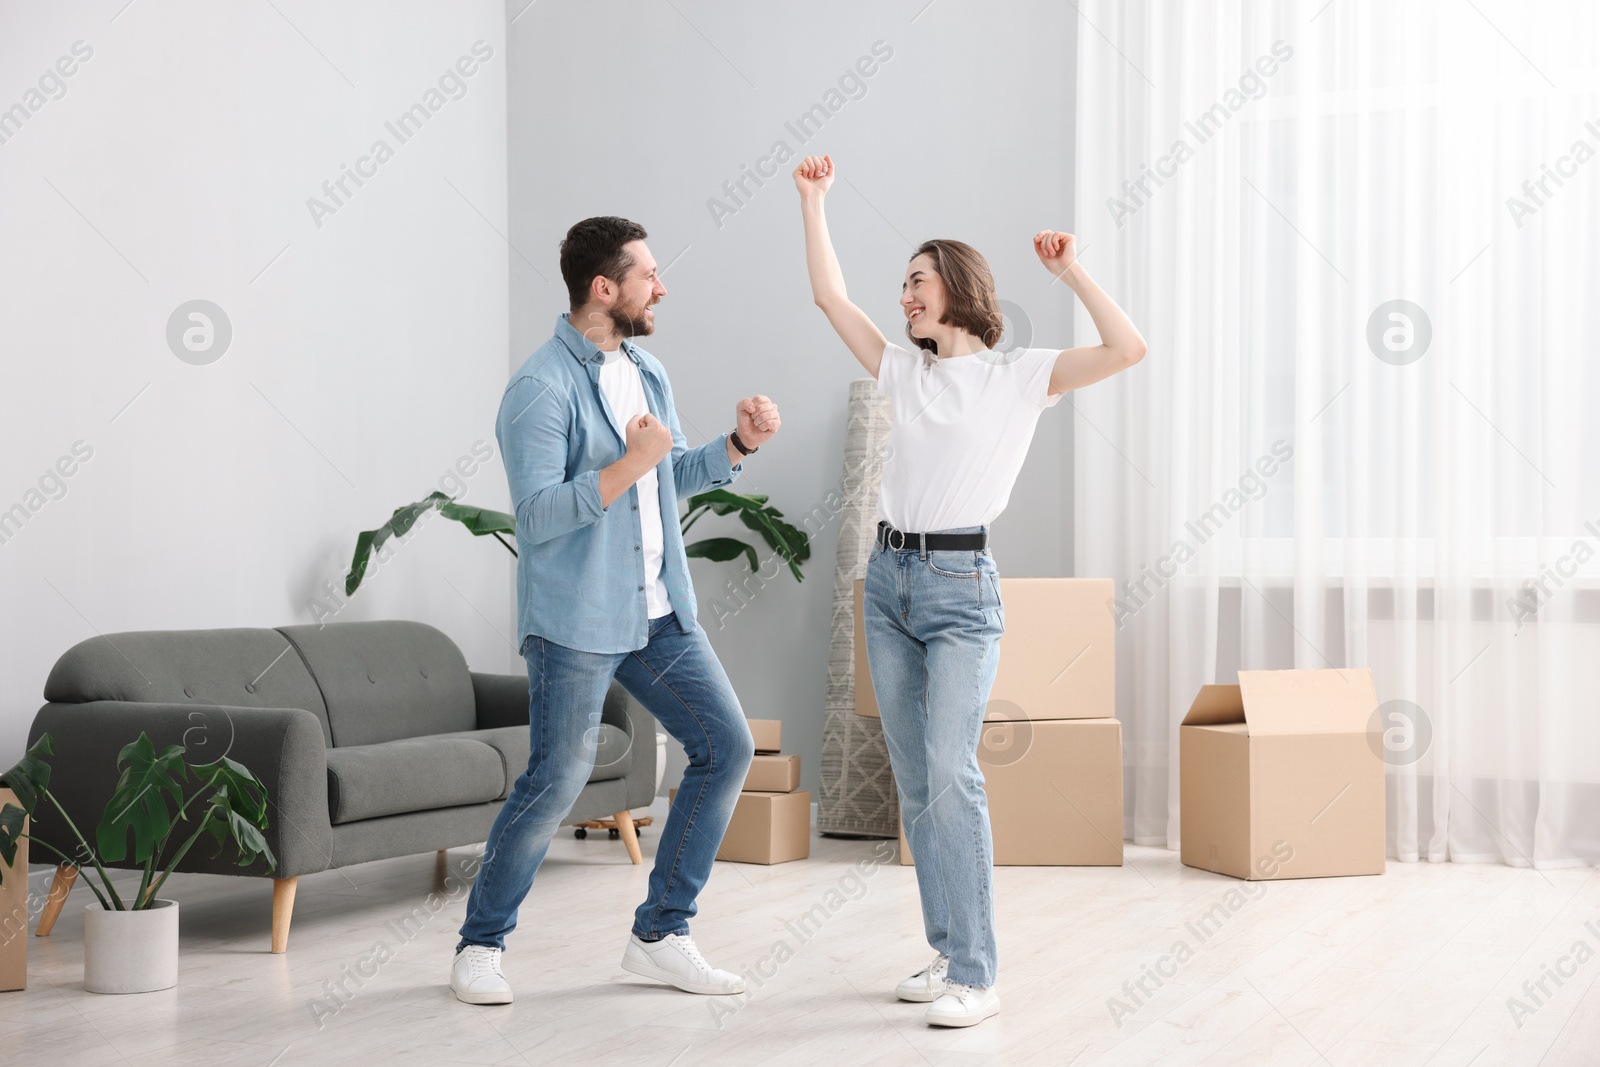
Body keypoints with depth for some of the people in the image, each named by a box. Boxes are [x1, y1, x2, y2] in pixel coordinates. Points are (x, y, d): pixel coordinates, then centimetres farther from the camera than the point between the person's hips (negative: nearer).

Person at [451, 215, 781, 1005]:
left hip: (657, 613, 8)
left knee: (726, 745, 4)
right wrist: (630, 463, -27)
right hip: (573, 621, -8)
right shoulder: (541, 389, -15)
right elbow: (538, 515, -21)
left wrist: (739, 443, 4)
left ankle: (659, 936, 14)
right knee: (556, 781, -7)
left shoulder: (646, 372, 11)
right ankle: (480, 945, 13)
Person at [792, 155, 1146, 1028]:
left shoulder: (1019, 375, -1)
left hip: (960, 585, -6)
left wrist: (1070, 271, -10)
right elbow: (830, 296, 18)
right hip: (890, 578, 6)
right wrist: (813, 201, 18)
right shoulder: (904, 372, 14)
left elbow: (1128, 349, -12)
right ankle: (947, 953, 16)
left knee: (950, 772, -18)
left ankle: (975, 977, -16)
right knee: (913, 781, 7)